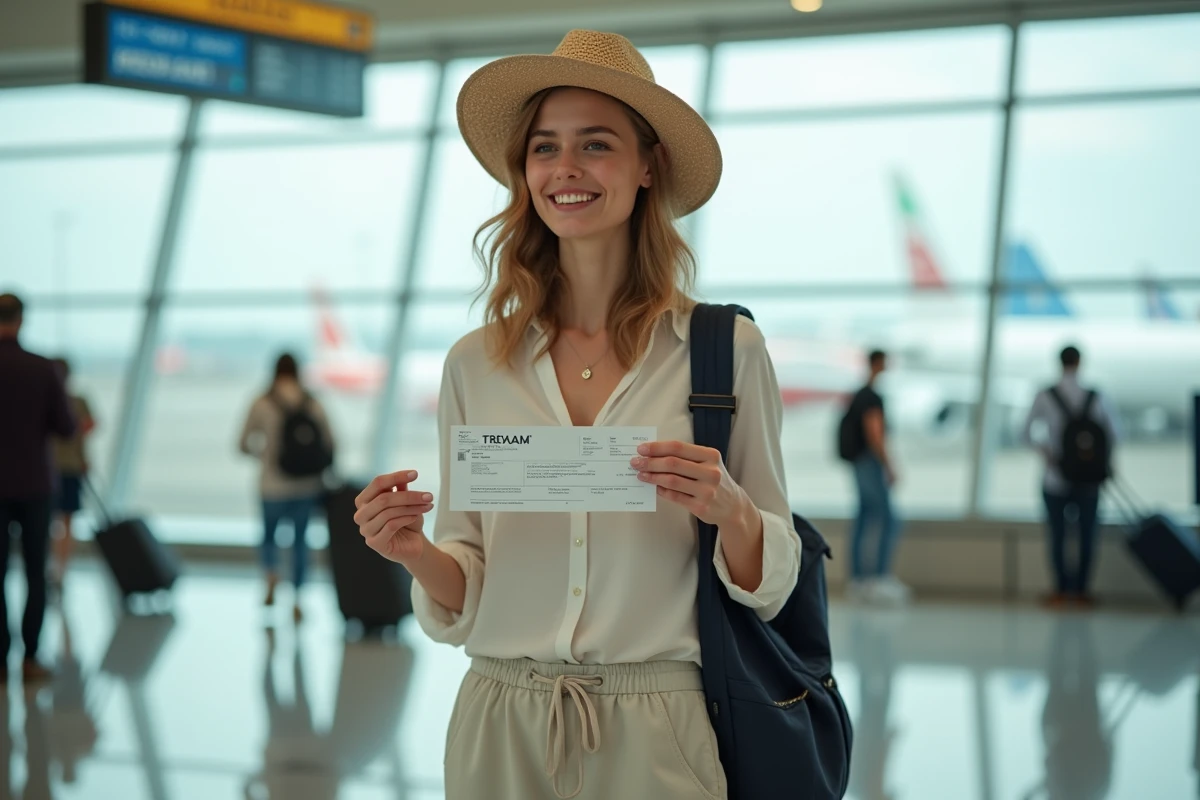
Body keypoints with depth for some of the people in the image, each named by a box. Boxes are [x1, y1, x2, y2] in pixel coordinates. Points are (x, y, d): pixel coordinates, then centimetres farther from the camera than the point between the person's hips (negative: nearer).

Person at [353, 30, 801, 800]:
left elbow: (768, 584, 1)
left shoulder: (726, 349, -4)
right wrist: (414, 553, -14)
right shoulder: (475, 363, 2)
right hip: (501, 729, 2)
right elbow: (462, 601, 6)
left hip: (654, 735, -2)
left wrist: (731, 510, -19)